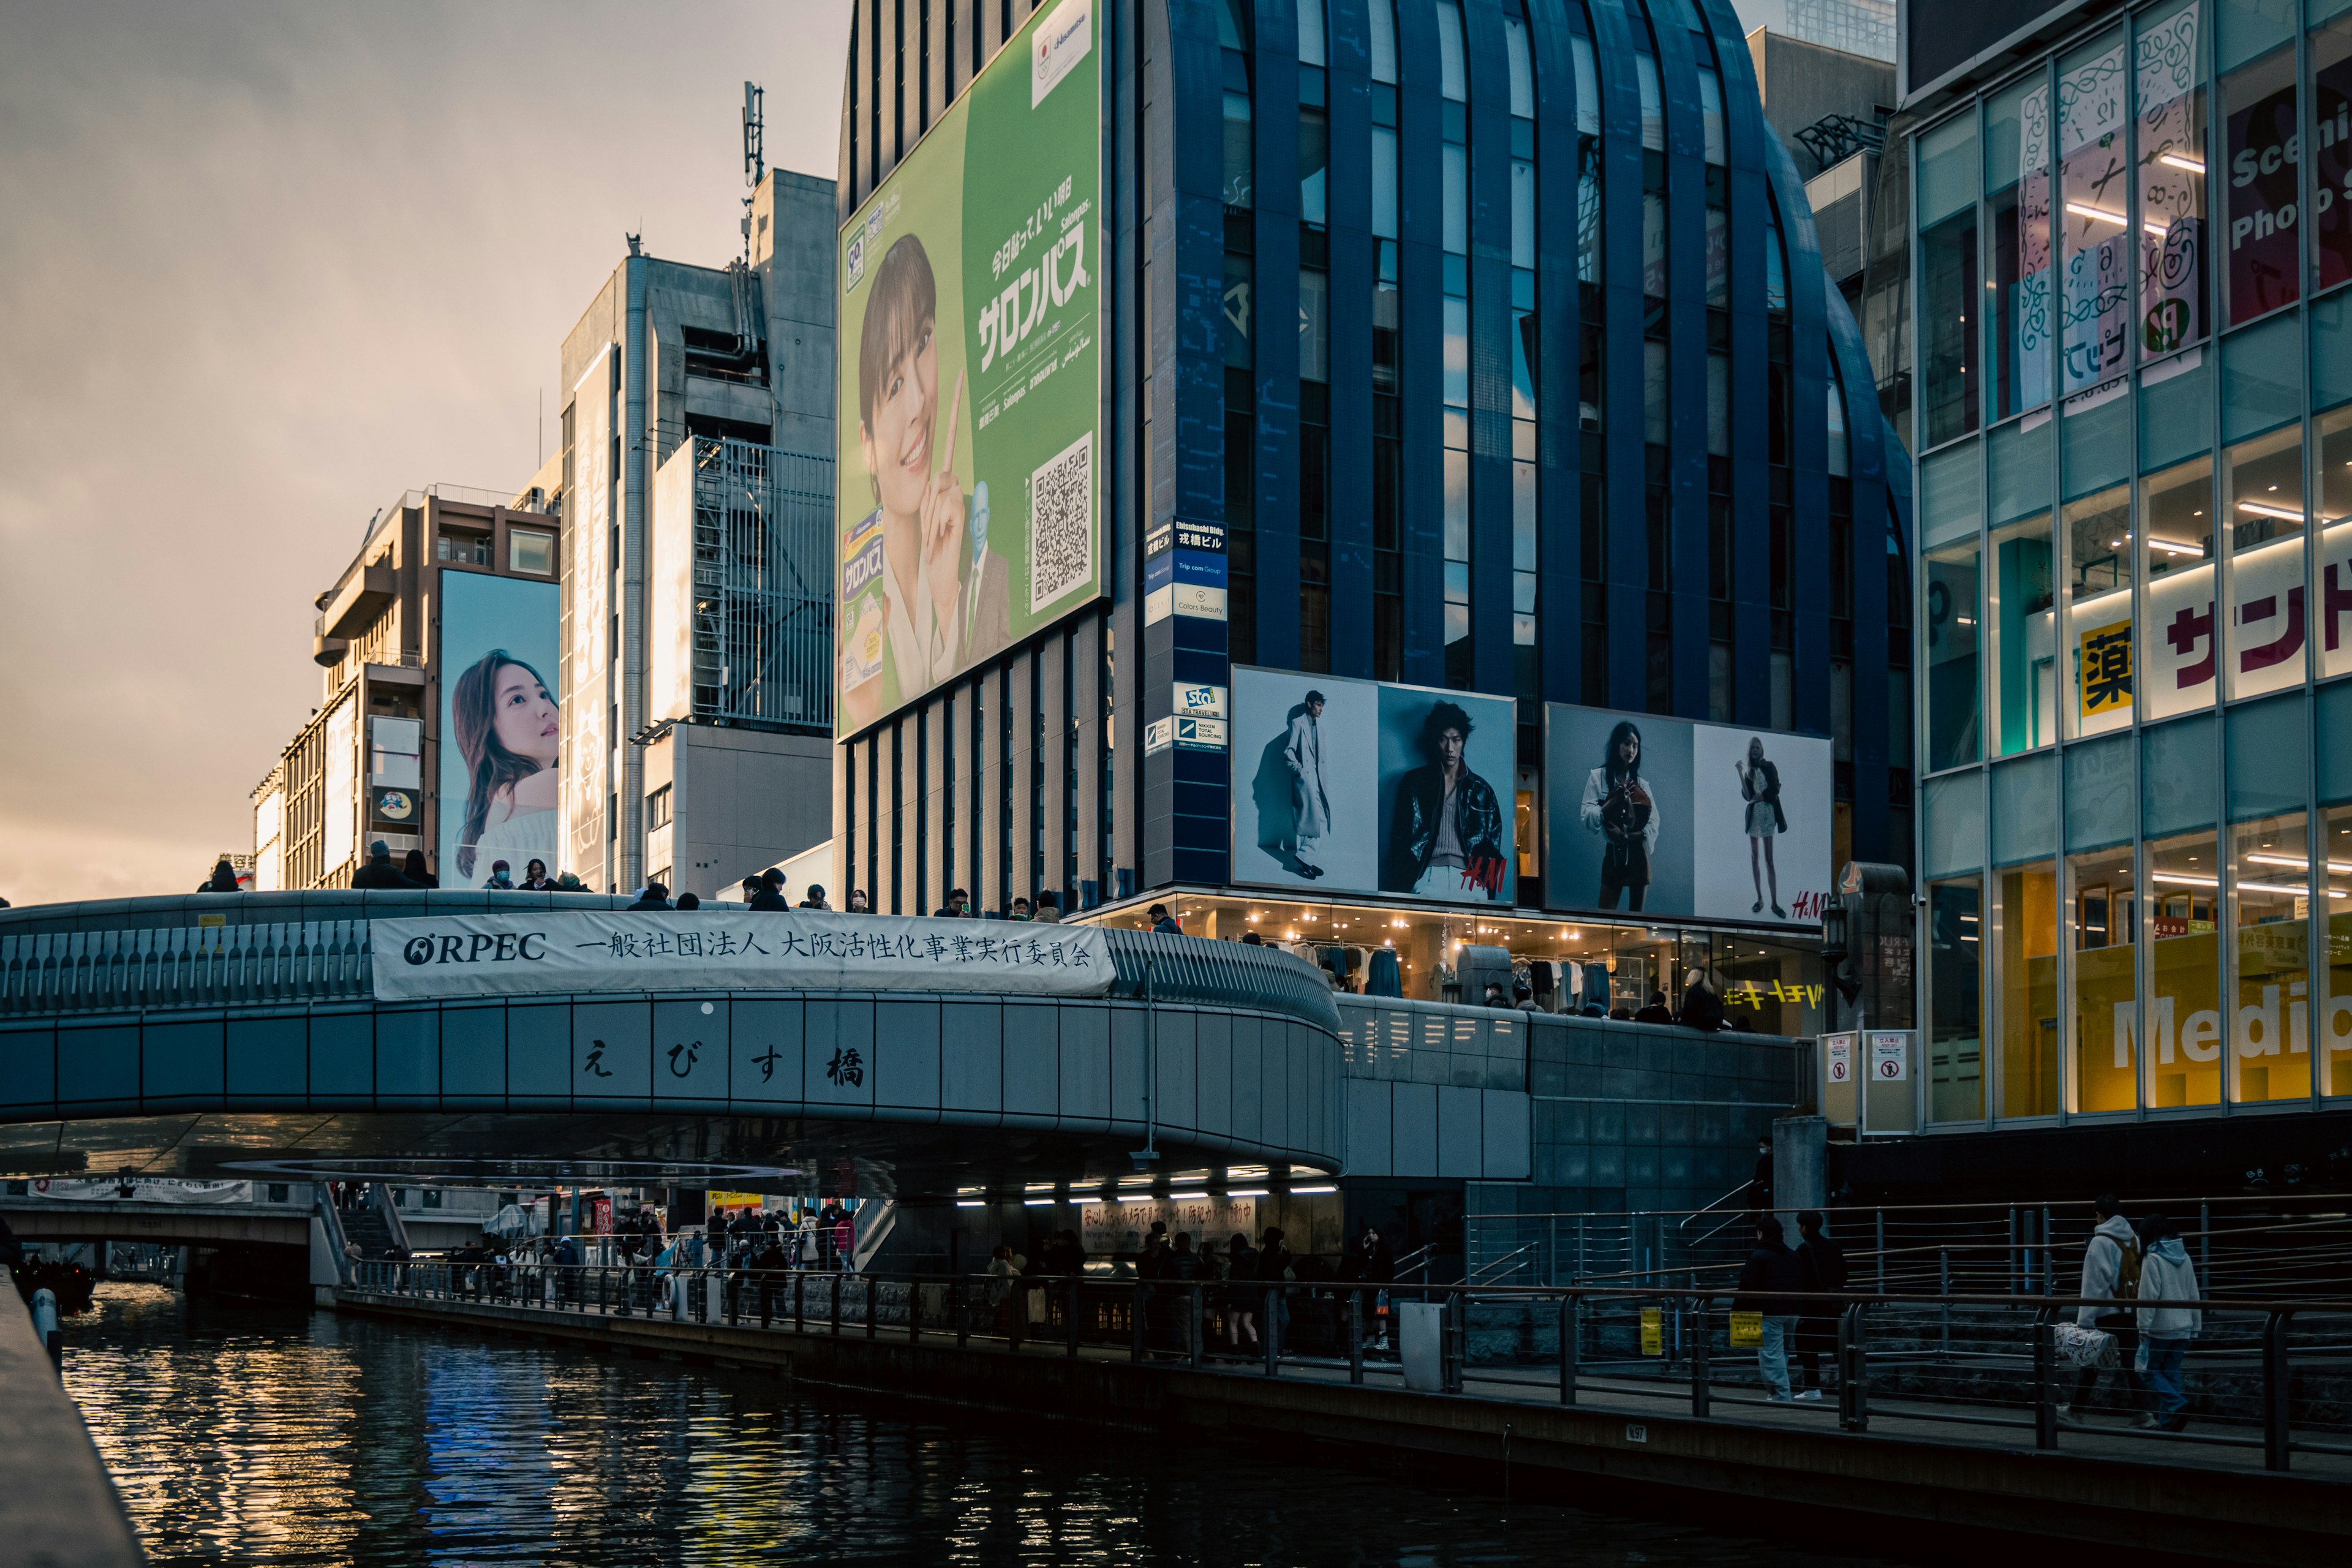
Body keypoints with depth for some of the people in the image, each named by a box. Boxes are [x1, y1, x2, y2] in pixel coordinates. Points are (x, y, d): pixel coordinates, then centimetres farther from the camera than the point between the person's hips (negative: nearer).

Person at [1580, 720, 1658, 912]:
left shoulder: (1642, 784, 9)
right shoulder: (1598, 777, 1)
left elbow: (1653, 825, -1)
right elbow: (1588, 820, -9)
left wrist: (1625, 836, -15)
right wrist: (1615, 800, -19)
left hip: (1638, 855, 3)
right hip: (1613, 855, -3)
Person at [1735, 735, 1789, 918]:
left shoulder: (1769, 767, 2)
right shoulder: (1748, 770, 9)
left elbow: (1773, 791, -6)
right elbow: (1747, 796, -4)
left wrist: (1755, 798, -6)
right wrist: (1740, 773, -9)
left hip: (1768, 813, -3)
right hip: (1754, 814, 3)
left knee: (1769, 860, -6)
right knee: (1754, 858, 3)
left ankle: (1775, 903, -6)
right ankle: (1759, 899, 8)